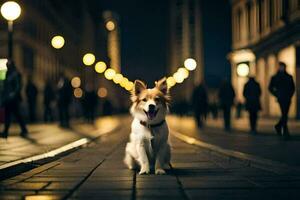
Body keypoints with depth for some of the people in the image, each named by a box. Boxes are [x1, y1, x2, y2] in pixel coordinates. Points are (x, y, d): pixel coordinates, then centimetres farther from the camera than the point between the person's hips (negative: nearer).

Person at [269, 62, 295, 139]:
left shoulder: (289, 77, 12)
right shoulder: (275, 77, 4)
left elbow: (293, 87, 19)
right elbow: (270, 88, 7)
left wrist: (290, 95, 5)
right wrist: (277, 95, 0)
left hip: (288, 98, 4)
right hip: (281, 98, -4)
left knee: (285, 114, 8)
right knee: (284, 114, -13)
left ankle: (278, 126, 34)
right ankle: (285, 132, -13)